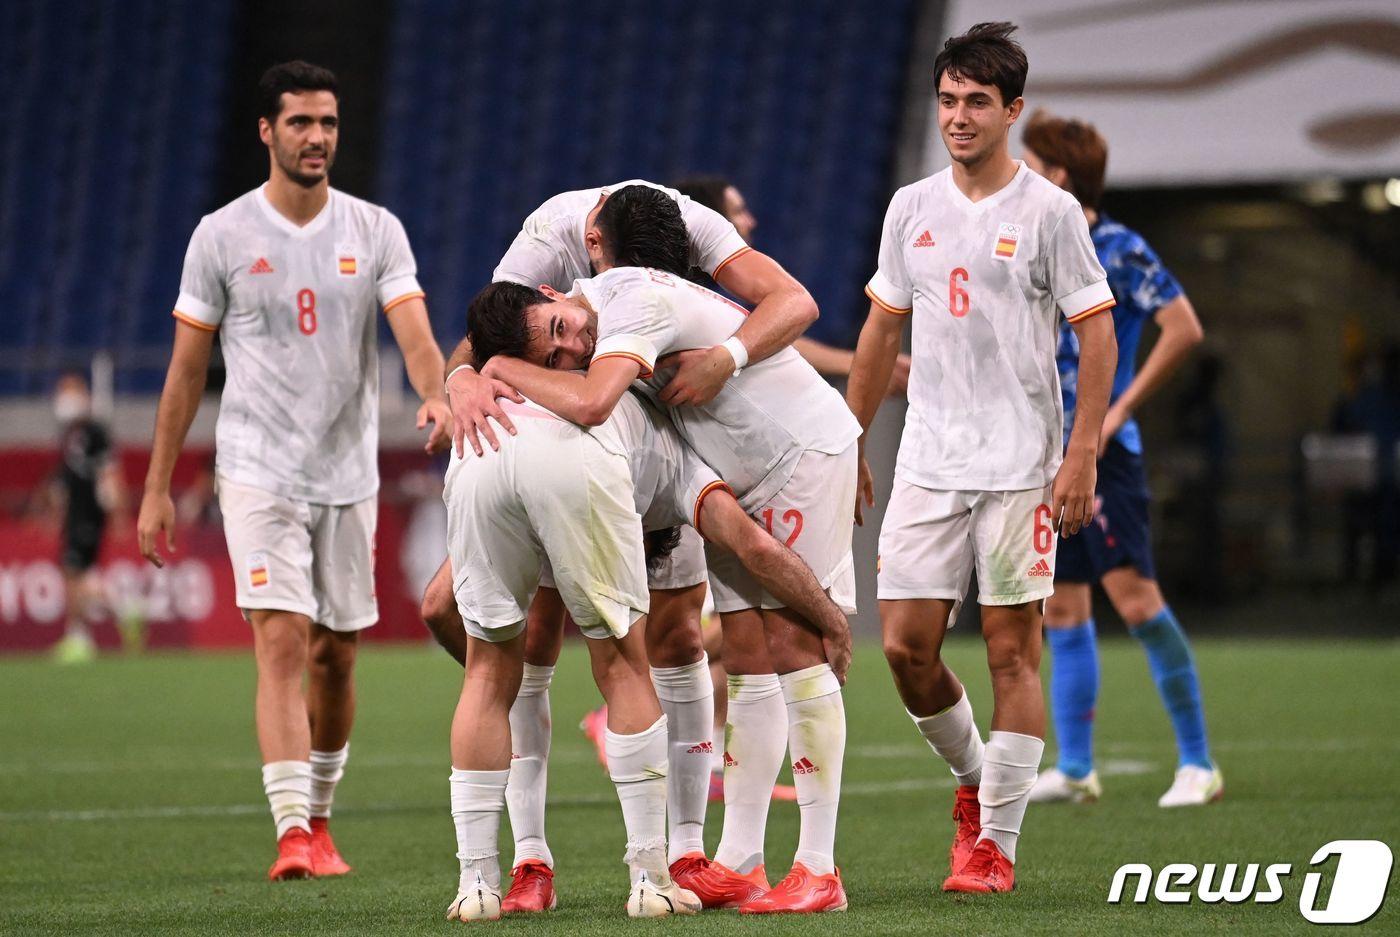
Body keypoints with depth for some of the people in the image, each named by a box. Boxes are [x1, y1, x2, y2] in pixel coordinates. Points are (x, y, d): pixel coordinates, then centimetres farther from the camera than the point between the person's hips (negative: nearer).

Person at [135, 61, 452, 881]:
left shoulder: (375, 230, 2)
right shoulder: (222, 236, -1)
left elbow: (414, 329, -11)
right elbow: (187, 367, 5)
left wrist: (436, 397, -33)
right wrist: (158, 488, 4)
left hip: (350, 474, 3)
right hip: (259, 471, -3)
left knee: (336, 656, 9)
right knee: (282, 643, -15)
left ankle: (319, 815, 27)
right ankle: (292, 831, -21)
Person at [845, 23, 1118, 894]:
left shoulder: (1050, 211, -4)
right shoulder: (912, 208, 10)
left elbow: (1098, 334, -4)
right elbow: (883, 331, 18)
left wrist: (1082, 457, -12)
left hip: (1021, 469, -4)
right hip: (926, 464, 4)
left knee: (1012, 650, -3)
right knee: (907, 645, -1)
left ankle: (996, 841, 3)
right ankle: (974, 778, 24)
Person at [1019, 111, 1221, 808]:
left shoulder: (1118, 250, -9)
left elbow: (1184, 328, -15)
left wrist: (1119, 411, -16)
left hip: (1103, 456, -8)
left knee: (1135, 598, -14)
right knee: (1062, 612, 7)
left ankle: (1197, 762, -8)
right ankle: (1075, 769, 11)